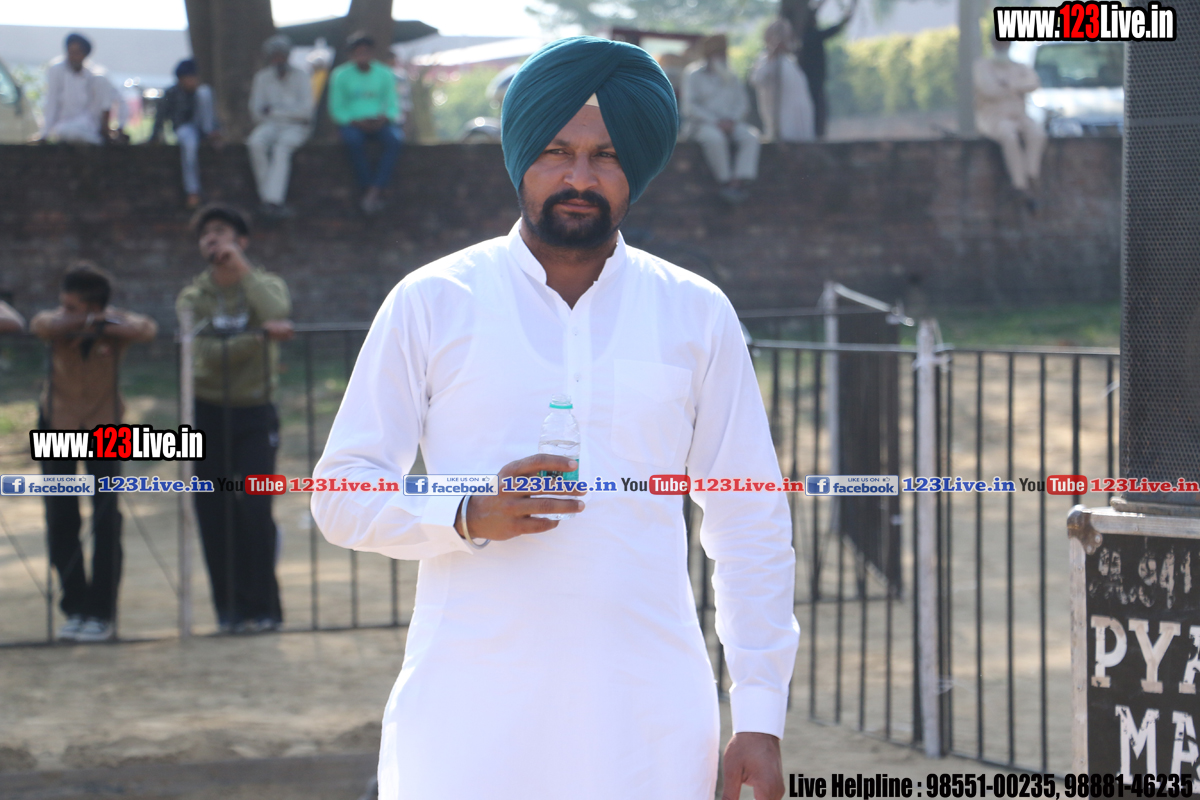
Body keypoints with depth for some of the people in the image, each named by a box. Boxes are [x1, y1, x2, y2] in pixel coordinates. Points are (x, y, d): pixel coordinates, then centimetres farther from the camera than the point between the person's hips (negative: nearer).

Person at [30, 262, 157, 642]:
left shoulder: (115, 321, -17)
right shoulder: (58, 323, -17)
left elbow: (145, 329, -39)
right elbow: (42, 325, -41)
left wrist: (99, 327, -39)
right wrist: (87, 323, -42)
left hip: (103, 425, -1)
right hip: (57, 423, 1)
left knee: (106, 519, -7)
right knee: (60, 521, -1)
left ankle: (101, 613, 0)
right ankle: (75, 608, 11)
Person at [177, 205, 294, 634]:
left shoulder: (265, 285, 5)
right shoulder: (192, 298, 4)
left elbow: (276, 311, -20)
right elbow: (205, 354, -12)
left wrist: (241, 268, -15)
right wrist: (261, 336, -22)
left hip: (254, 413, -1)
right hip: (208, 415, 2)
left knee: (254, 509, -10)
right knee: (214, 515, 0)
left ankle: (262, 608, -1)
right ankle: (231, 608, 9)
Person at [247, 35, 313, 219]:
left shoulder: (300, 77, 0)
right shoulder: (262, 78, 8)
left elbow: (306, 110, -9)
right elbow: (256, 112, 7)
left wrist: (275, 111, -12)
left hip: (296, 127, -2)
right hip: (271, 125, 2)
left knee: (281, 147, -35)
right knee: (256, 143, -32)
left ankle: (272, 199, -43)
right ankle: (268, 194, -29)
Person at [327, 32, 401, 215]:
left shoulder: (385, 74, 8)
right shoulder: (341, 75, 2)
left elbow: (393, 106, 8)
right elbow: (336, 109, 1)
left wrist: (384, 118, -14)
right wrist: (356, 122, -16)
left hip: (379, 122, 2)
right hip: (352, 123, -2)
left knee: (394, 139, -32)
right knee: (353, 141, -37)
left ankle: (375, 190, -36)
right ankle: (367, 189, -30)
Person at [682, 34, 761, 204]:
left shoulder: (730, 77, 20)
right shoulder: (694, 75, 4)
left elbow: (743, 102, 14)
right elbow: (690, 107, -6)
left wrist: (732, 120, -8)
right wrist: (716, 122, -17)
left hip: (730, 124, 4)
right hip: (702, 124, -4)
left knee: (750, 137, -28)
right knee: (715, 139, -40)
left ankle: (736, 183, -40)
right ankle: (725, 182, -31)